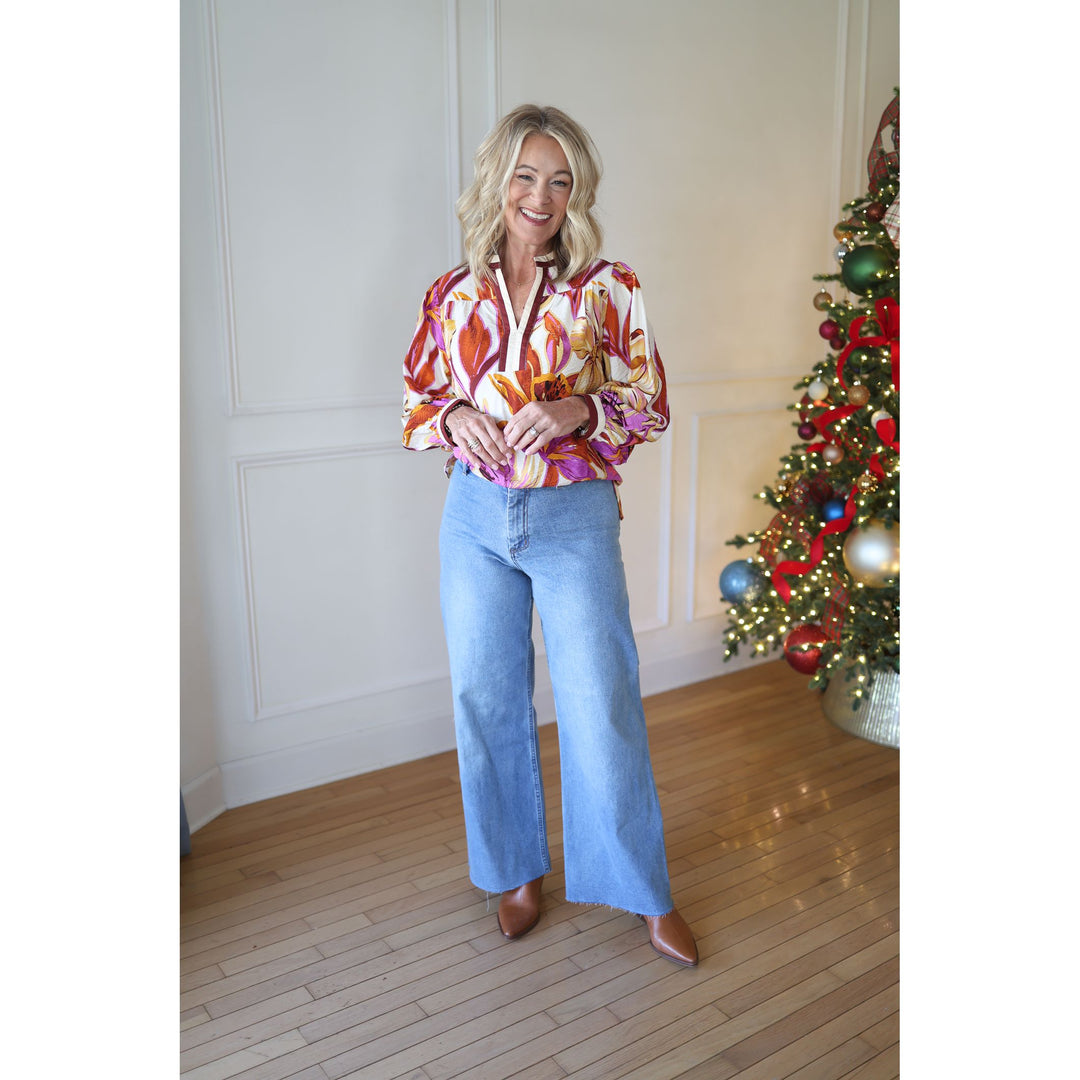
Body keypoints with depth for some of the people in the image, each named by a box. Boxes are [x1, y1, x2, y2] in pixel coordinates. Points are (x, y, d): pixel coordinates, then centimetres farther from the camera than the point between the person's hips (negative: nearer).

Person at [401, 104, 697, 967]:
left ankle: (644, 890, 25)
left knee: (602, 706, 3)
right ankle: (518, 870, 35)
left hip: (576, 518, -2)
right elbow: (416, 407, 10)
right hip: (476, 517, 3)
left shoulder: (607, 288, -3)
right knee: (489, 702, 12)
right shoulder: (452, 295, 3)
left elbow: (653, 406, 0)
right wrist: (454, 418, -13)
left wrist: (579, 411, -19)